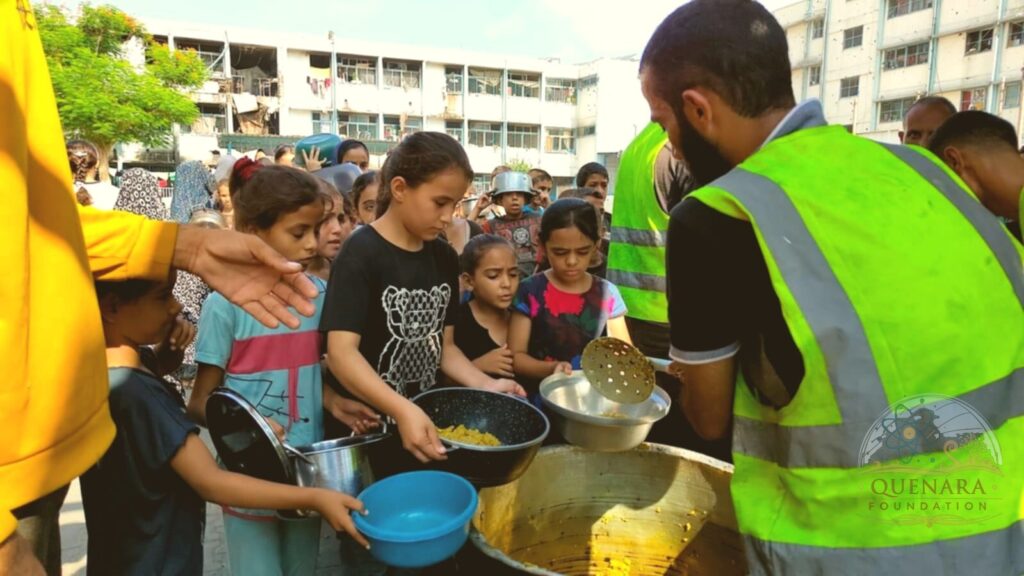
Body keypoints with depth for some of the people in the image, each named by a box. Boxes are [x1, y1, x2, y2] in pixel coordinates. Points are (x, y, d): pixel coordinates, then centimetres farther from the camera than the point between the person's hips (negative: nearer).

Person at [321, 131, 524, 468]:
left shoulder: (444, 258, 3)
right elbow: (341, 352, -25)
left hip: (425, 418, 6)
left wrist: (485, 385, -10)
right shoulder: (361, 254, -17)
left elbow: (443, 346, 6)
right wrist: (402, 411, -37)